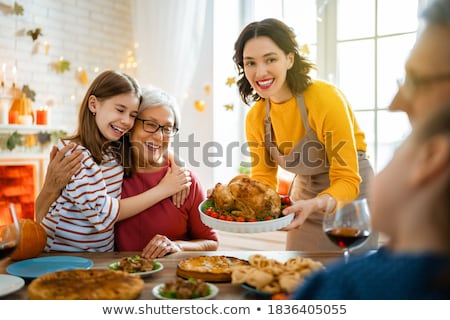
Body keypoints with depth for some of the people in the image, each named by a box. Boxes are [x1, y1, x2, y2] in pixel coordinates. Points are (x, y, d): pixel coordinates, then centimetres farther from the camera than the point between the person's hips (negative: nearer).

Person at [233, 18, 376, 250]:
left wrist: (314, 205, -44)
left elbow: (347, 181, -25)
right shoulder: (255, 118, -9)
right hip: (304, 194, 5)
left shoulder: (325, 99, -26)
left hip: (352, 195, -4)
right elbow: (263, 179, -6)